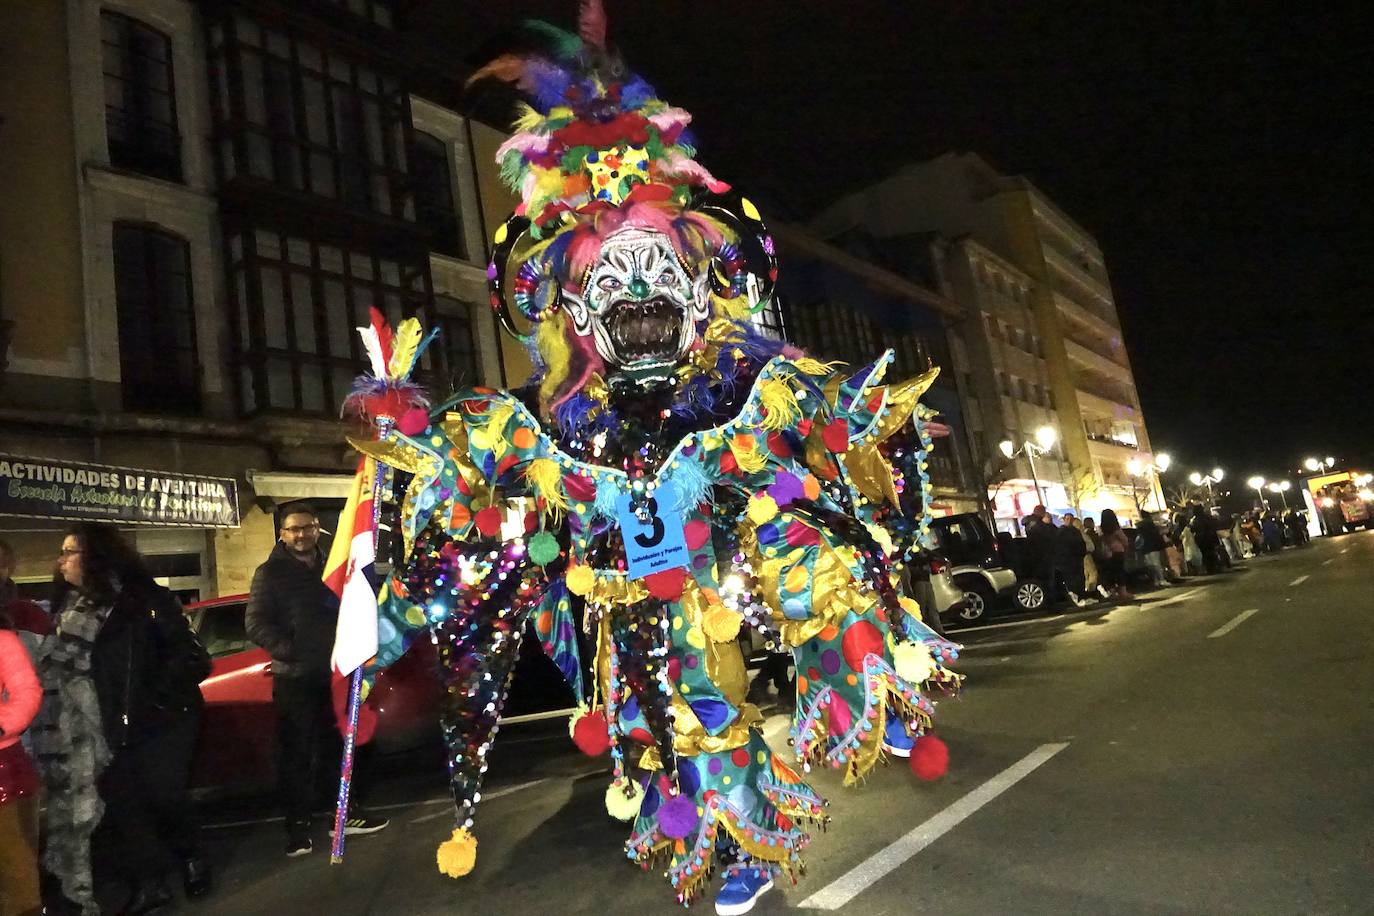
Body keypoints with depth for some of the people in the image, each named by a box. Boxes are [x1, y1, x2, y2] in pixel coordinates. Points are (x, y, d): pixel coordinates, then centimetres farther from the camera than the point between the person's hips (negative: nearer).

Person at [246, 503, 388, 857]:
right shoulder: (270, 573, -3)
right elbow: (256, 622, -10)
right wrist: (286, 650, -23)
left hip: (334, 674, 5)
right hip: (294, 678, -5)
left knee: (337, 746, 14)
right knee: (296, 753, -1)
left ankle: (344, 813, 26)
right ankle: (298, 825, 9)